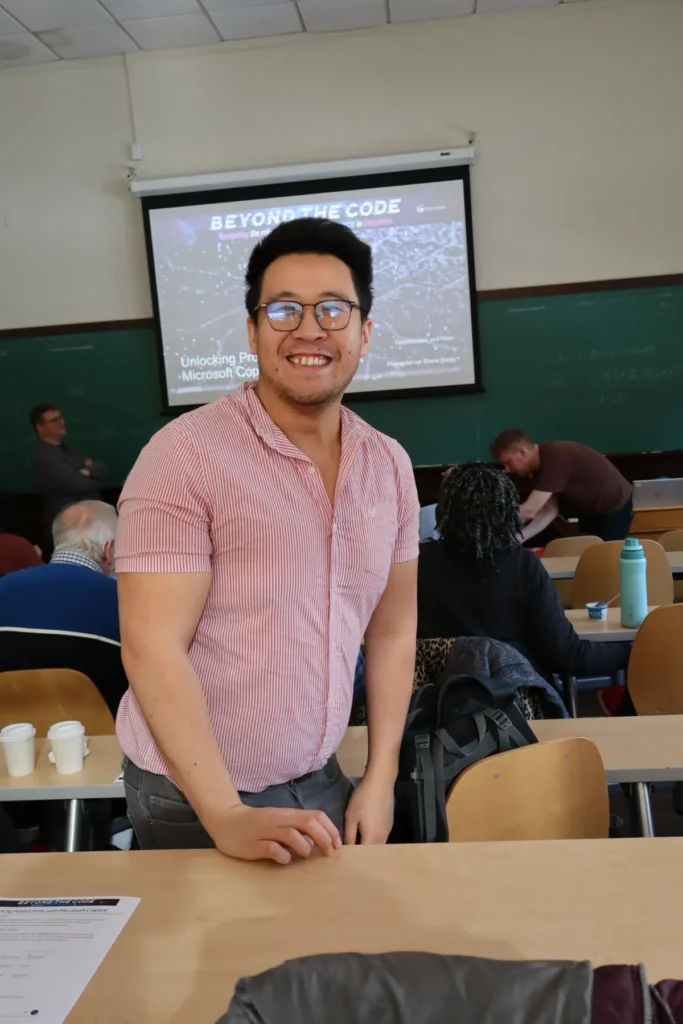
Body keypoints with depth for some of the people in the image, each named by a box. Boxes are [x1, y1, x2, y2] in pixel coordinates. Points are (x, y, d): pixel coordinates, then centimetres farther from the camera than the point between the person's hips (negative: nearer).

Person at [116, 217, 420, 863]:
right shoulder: (187, 454, -17)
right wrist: (227, 817, -23)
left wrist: (380, 781, 3)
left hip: (320, 786, 5)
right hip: (194, 802, -5)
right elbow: (152, 646, -20)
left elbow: (392, 629, 6)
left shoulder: (390, 465, 0)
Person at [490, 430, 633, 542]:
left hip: (614, 508, -9)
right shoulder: (542, 463, -5)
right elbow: (549, 509, -10)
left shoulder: (554, 459, -34)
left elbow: (529, 511, -38)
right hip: (591, 510, 9)